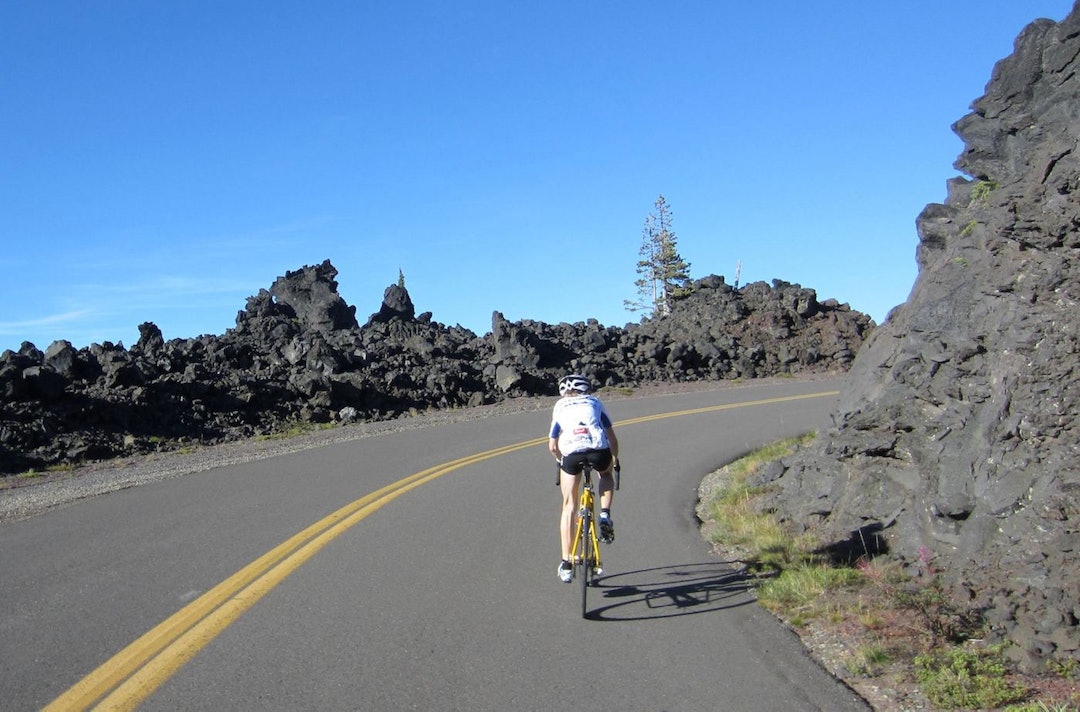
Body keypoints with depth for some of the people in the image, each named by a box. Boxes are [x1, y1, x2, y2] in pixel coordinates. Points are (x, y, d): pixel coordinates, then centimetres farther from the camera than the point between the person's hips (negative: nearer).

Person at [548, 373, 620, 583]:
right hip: (598, 450, 0)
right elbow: (612, 438, 23)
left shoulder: (559, 407, 27)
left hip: (571, 453, 0)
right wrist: (615, 459, 40)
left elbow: (552, 446, 23)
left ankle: (566, 564, 13)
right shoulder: (595, 402, 27)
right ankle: (605, 514, 14)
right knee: (606, 474, 36)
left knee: (568, 506, 14)